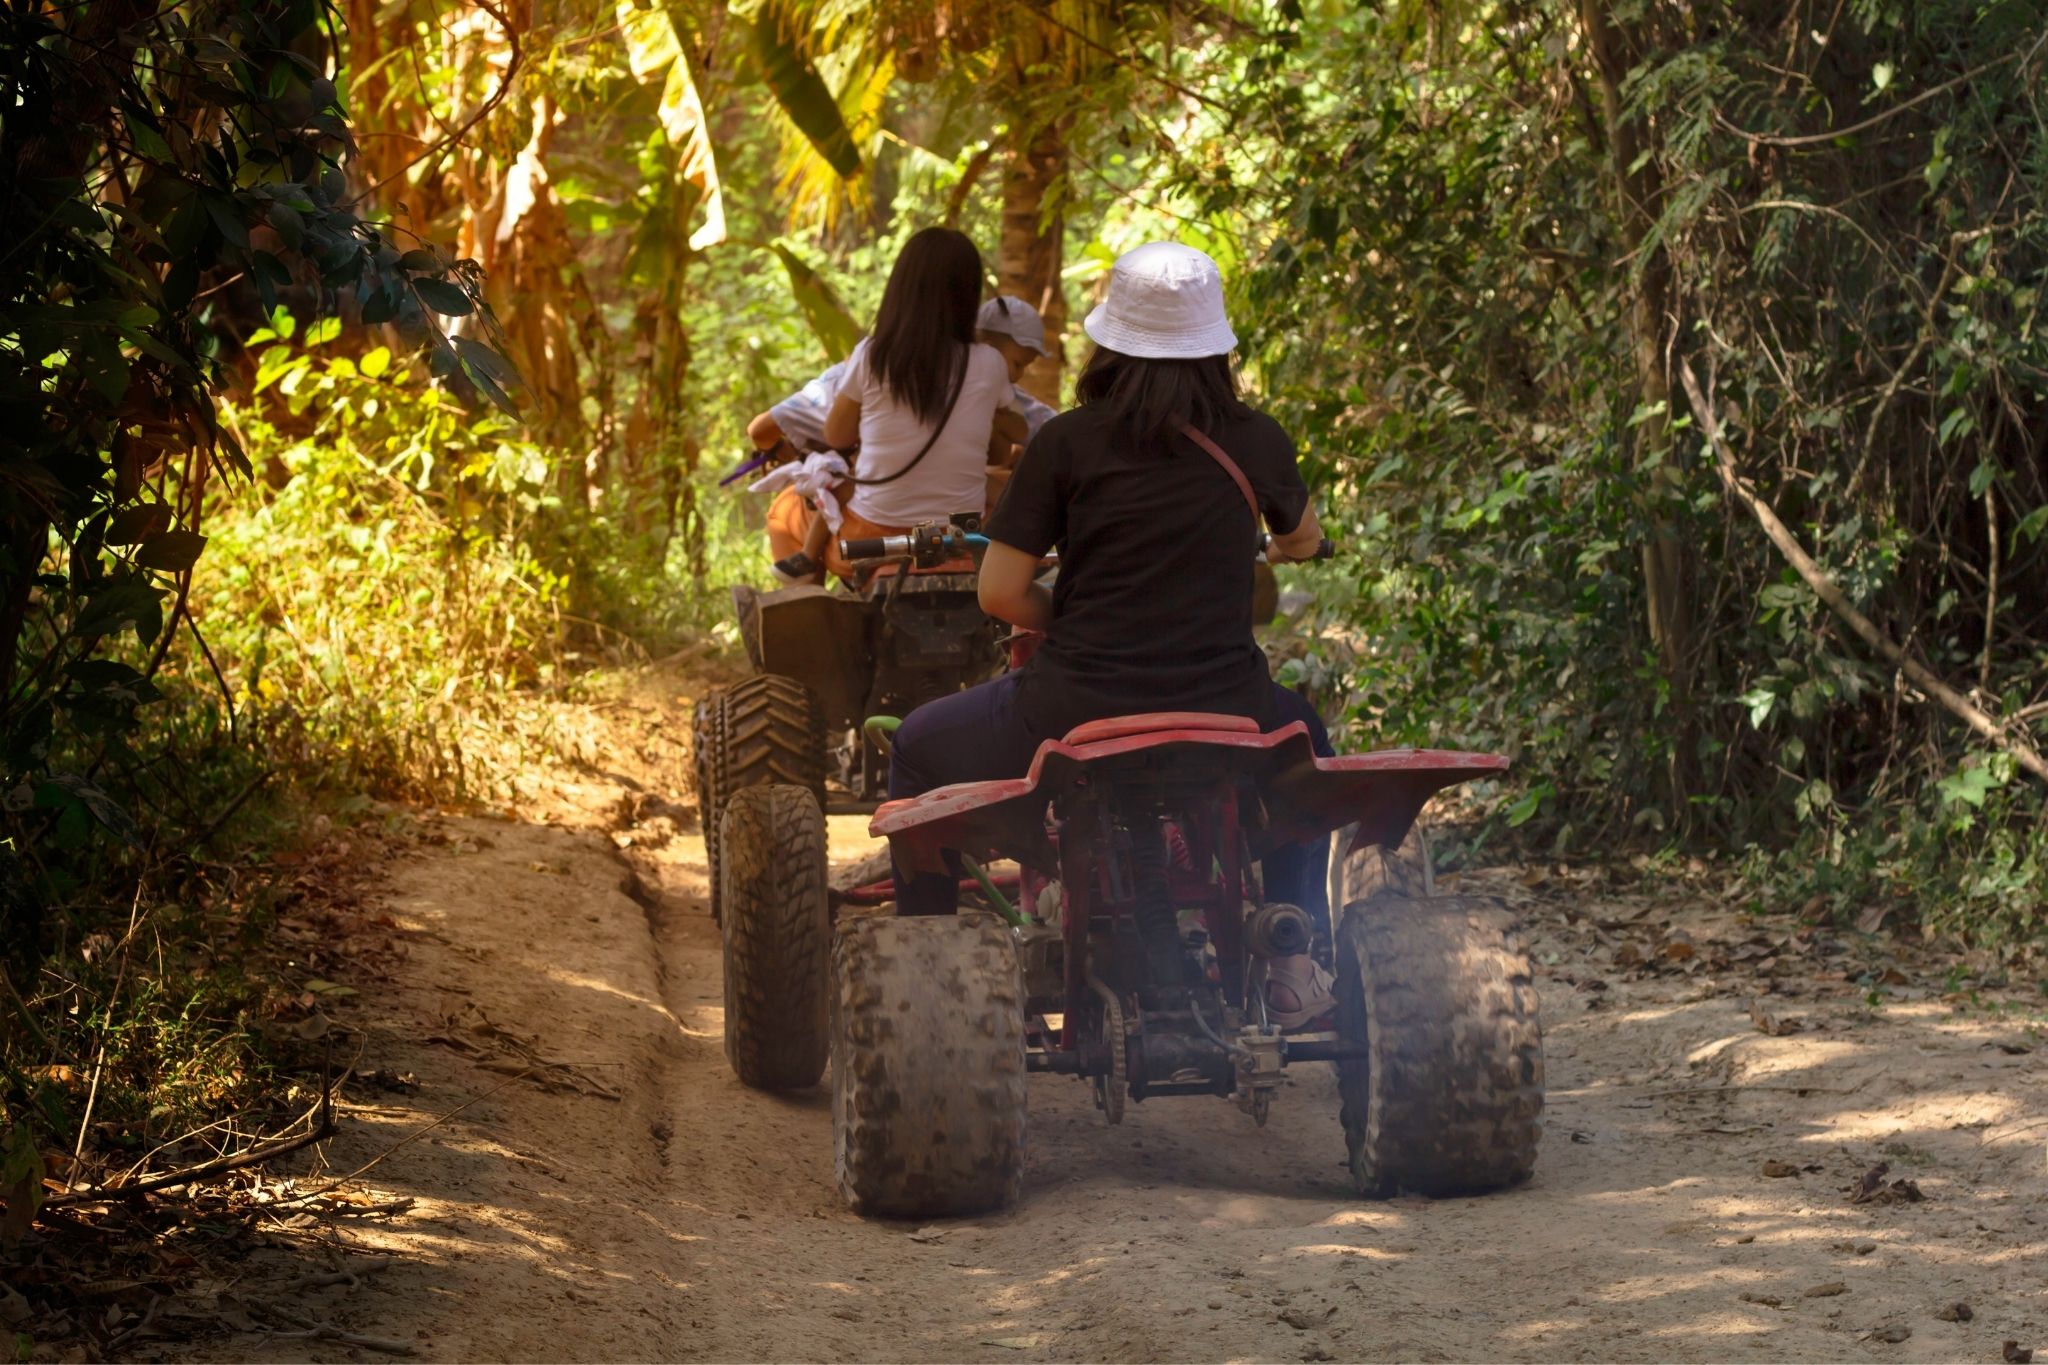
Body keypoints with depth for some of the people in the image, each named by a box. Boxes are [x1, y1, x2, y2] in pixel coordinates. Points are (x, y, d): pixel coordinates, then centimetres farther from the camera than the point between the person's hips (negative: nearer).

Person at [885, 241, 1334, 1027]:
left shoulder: (1068, 443, -5)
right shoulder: (1254, 444, 3)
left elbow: (999, 593, -5)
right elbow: (1303, 541, 25)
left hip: (1075, 724, -2)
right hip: (1223, 721, 2)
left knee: (921, 747, 27)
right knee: (1301, 738, 37)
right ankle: (1291, 964, 32)